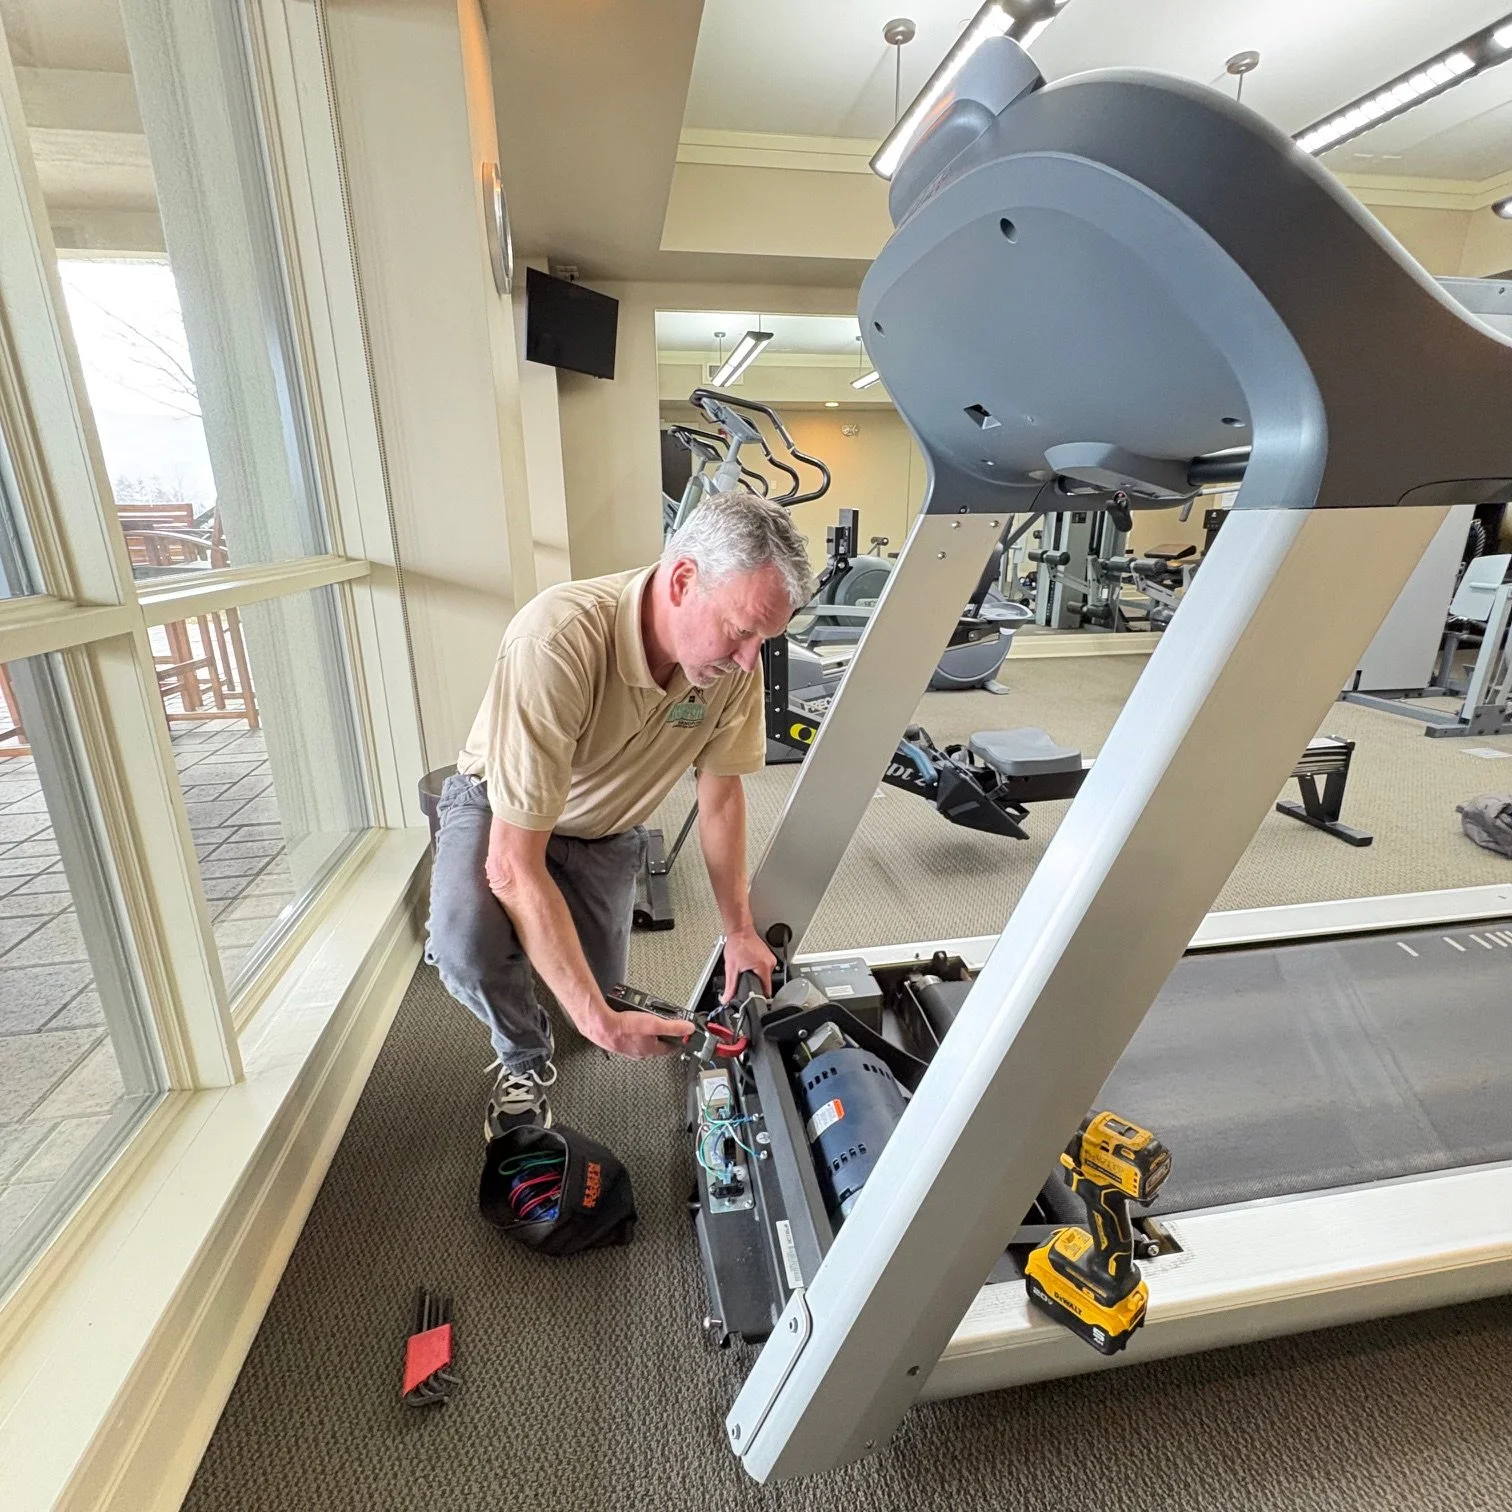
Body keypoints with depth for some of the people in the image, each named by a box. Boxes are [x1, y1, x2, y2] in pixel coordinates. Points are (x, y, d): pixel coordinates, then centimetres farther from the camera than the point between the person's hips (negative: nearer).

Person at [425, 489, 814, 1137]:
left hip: (604, 830, 4)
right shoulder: (557, 640, -41)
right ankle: (524, 1059, 3)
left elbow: (721, 792, -7)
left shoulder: (733, 655, -23)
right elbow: (514, 866, -38)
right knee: (467, 949, -31)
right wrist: (602, 1022, -38)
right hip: (499, 810, -4)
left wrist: (740, 931, -10)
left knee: (596, 984, 4)